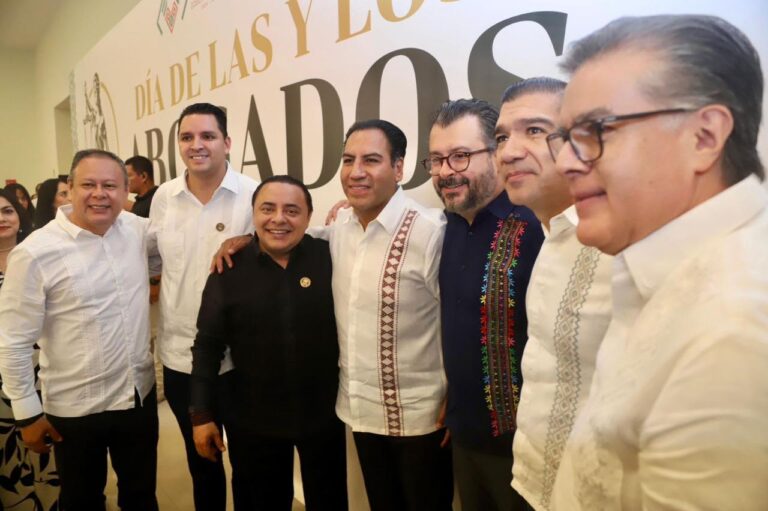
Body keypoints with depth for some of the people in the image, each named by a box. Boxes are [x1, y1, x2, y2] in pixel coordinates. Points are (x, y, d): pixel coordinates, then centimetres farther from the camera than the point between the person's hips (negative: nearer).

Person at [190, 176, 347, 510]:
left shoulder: (330, 258, -11)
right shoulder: (230, 269, -7)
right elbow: (207, 346, -2)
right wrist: (202, 413, -1)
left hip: (323, 414, 0)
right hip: (252, 420, 1)